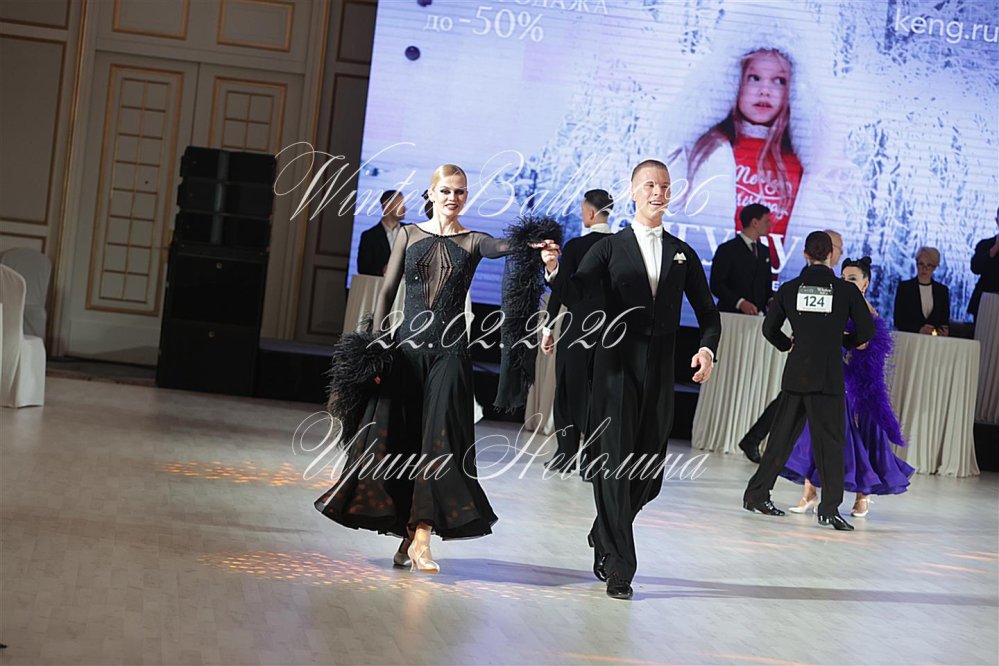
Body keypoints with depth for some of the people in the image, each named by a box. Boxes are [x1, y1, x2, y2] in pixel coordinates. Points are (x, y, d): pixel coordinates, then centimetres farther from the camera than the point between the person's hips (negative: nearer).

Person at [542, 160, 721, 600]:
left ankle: (605, 539, 32)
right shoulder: (610, 249, 4)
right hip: (617, 368, -3)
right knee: (615, 466, -5)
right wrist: (555, 270, -29)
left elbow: (707, 311, 14)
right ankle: (619, 568, 1)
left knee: (649, 471, 8)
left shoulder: (683, 255, 13)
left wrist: (707, 348, -6)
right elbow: (573, 295, -8)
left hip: (661, 372, 3)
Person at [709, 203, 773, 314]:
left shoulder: (765, 251, 16)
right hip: (731, 314, -5)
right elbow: (716, 285, -10)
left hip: (758, 314, 5)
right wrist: (740, 302, -21)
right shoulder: (726, 249, -4)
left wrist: (771, 301, 0)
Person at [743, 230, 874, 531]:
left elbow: (769, 329, 7)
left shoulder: (790, 288, 3)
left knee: (782, 435, 13)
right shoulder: (846, 290, -3)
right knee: (830, 441, 2)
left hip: (795, 373, 3)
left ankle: (756, 495, 18)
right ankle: (829, 508, -3)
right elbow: (867, 330, -1)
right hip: (829, 376, -3)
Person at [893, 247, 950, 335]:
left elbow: (945, 319, 13)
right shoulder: (904, 287, 4)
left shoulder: (942, 290, 11)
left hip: (935, 339, 3)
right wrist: (919, 330, -15)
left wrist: (944, 331, -9)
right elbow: (898, 320, -1)